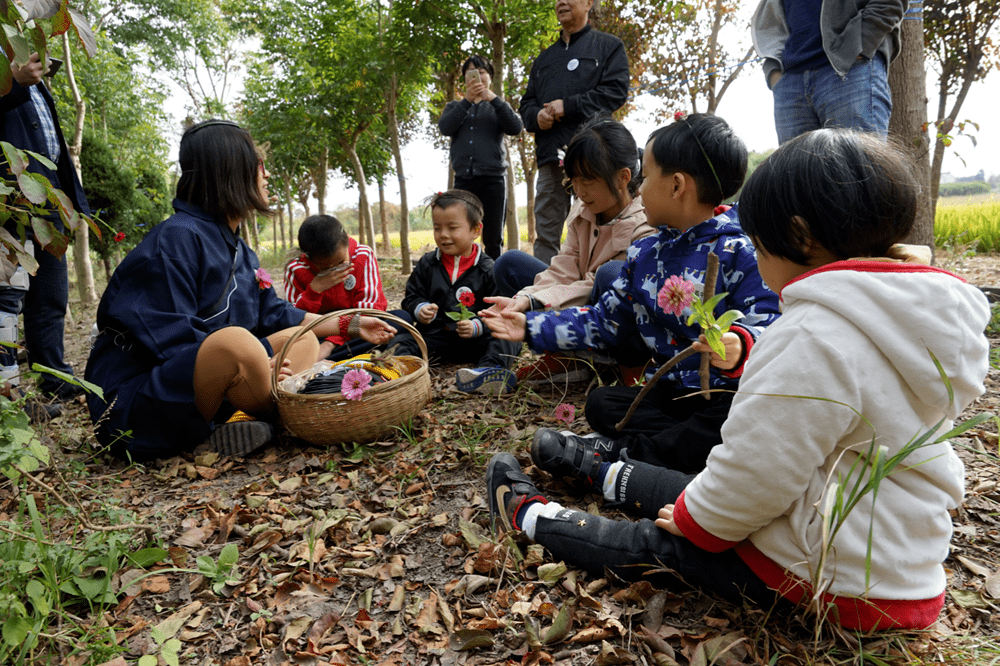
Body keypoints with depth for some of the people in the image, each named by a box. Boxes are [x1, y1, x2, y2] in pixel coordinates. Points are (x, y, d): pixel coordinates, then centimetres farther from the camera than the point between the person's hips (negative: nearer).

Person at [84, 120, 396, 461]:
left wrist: (350, 325, 16)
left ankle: (231, 423, -17)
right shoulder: (176, 239, -17)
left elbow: (273, 313, 17)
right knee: (236, 341, -36)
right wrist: (255, 365, -27)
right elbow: (167, 336, -24)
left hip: (193, 390, 9)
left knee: (303, 341, 5)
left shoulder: (238, 249, 12)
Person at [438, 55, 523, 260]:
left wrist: (493, 98, -9)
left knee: (493, 240, -2)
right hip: (463, 179, 1)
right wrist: (467, 100, -8)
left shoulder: (498, 106, 17)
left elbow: (516, 128, -3)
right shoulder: (455, 107, 21)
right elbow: (445, 128, -1)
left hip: (493, 178, -1)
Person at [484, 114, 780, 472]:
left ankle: (618, 454, -26)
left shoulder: (736, 251, -10)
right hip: (671, 391, 6)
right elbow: (604, 321, 18)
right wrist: (533, 327, 15)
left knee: (735, 418, -37)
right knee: (602, 403, -14)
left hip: (731, 392, -5)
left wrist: (741, 345, -41)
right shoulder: (644, 254, 12)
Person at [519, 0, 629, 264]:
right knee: (546, 234, 2)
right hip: (550, 155, 5)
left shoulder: (608, 46, 12)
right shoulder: (544, 59, 28)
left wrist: (568, 105, -9)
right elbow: (526, 104, 24)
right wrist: (536, 116, -1)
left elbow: (616, 91, -3)